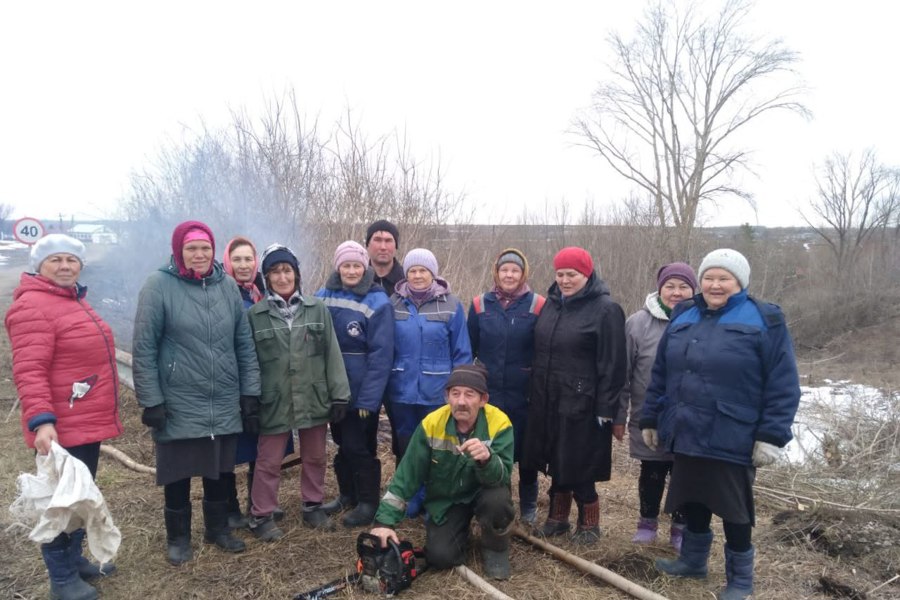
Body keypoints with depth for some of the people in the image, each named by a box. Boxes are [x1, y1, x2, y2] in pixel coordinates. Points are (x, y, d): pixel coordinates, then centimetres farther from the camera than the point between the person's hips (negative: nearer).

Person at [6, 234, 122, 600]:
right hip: (61, 429, -9)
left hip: (88, 423, 9)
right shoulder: (33, 305, -15)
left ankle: (75, 559, 36)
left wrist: (104, 413, 26)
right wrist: (41, 420, -32)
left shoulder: (74, 300, 14)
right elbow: (29, 370, -24)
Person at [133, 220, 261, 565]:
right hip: (179, 404, -3)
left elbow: (244, 344, 5)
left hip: (225, 404, 3)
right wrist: (150, 401, -10)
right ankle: (178, 537, 33)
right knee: (179, 474, 13)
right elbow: (143, 349, -8)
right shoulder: (159, 286, -9)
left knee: (219, 470, 17)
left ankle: (218, 528, 37)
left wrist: (250, 392, 4)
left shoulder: (227, 286, 2)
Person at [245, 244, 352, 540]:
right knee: (269, 462, 8)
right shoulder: (255, 314, -3)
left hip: (314, 399, 2)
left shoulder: (317, 309, 1)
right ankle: (261, 516, 25)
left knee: (315, 458, 15)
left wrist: (339, 394, -2)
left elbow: (332, 354, 1)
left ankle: (312, 507, 33)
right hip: (274, 402, -2)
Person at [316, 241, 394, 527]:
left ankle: (368, 501, 22)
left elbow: (381, 355, -15)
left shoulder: (378, 302, -13)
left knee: (359, 446, 3)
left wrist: (368, 398, -18)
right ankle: (347, 494, 36)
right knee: (342, 444, 18)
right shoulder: (323, 296, 0)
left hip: (362, 391, -5)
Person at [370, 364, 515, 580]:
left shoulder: (499, 424, -23)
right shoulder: (431, 424, -20)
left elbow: (501, 478, -30)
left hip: (482, 492, -1)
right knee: (440, 557, -16)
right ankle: (461, 529, 20)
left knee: (498, 500, -34)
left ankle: (496, 547, -1)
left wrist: (487, 459, -53)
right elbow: (406, 475, -16)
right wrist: (384, 521, -22)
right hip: (444, 499, 1)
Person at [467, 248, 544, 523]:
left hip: (524, 395, -1)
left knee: (525, 449, 12)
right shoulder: (480, 304, 0)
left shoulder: (538, 305, -6)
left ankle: (528, 505, 32)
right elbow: (468, 349, 6)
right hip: (487, 393, 2)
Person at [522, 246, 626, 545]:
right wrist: (535, 393, 13)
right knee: (556, 463, 15)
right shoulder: (551, 304, 9)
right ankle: (558, 517, 31)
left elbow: (611, 365, -13)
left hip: (582, 405, -6)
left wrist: (607, 410, -15)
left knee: (578, 468, 2)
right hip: (548, 402, 6)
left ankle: (589, 524, 22)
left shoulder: (606, 309, -10)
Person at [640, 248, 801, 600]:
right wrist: (650, 420, 13)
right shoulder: (683, 317, 8)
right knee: (694, 501, 18)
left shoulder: (764, 321, -7)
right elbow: (660, 375, 13)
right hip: (686, 435, 5)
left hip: (732, 440, -5)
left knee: (733, 509, 7)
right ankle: (693, 559, 37)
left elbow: (783, 385, -9)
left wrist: (771, 435, -14)